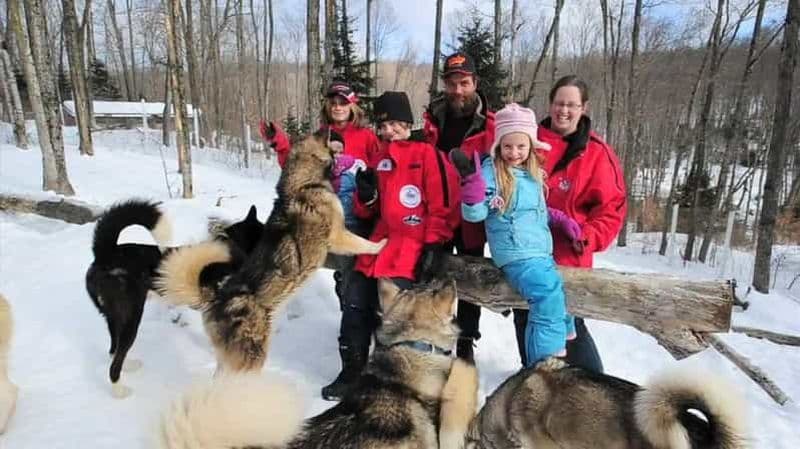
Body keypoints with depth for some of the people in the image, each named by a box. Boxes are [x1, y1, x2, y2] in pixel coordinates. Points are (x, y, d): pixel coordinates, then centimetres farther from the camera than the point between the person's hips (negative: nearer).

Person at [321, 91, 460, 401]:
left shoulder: (428, 154, -4)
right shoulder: (378, 159, 17)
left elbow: (444, 206, -7)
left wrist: (433, 247, -11)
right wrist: (366, 196, -1)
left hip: (412, 252, -7)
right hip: (379, 245, 7)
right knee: (354, 304, 7)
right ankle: (352, 371, 23)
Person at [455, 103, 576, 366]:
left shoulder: (533, 173, 12)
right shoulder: (491, 171, -10)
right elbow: (474, 214, -18)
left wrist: (561, 221, 9)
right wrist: (471, 180, -32)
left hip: (543, 253, 8)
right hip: (516, 256, -8)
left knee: (558, 292, 22)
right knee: (548, 294, -25)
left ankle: (562, 335, 50)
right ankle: (546, 362, -15)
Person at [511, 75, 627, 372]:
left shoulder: (596, 153, -6)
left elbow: (611, 207, -5)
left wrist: (587, 238, -18)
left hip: (567, 256, -4)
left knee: (569, 324, -1)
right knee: (525, 319, 17)